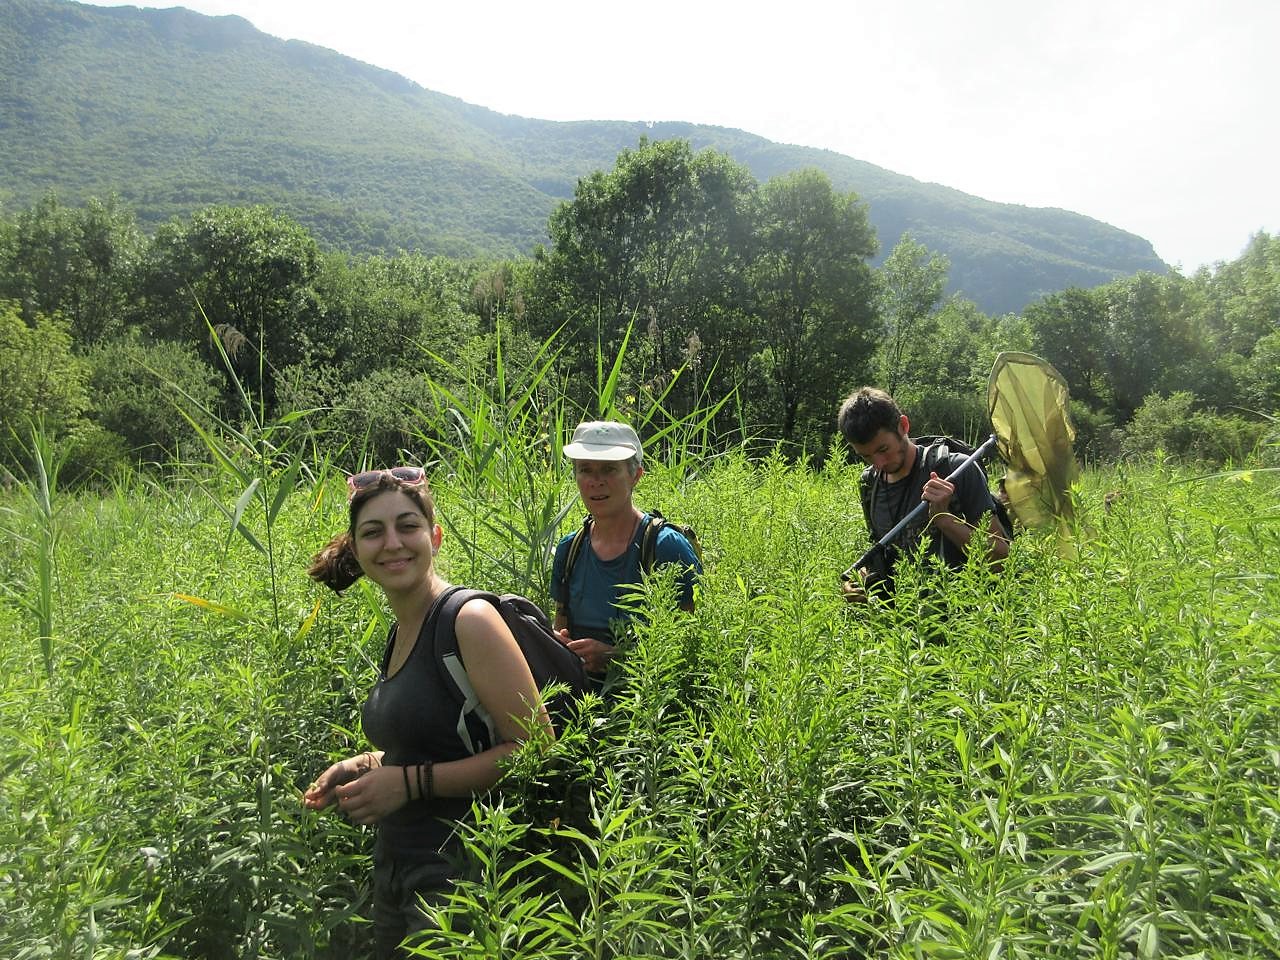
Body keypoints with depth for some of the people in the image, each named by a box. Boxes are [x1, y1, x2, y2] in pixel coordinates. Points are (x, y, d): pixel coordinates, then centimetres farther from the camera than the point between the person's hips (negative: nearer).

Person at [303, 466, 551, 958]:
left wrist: (411, 781, -20)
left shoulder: (469, 619, -19)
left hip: (454, 877, -8)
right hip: (394, 872, 8)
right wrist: (366, 765, 4)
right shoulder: (400, 633, 7)